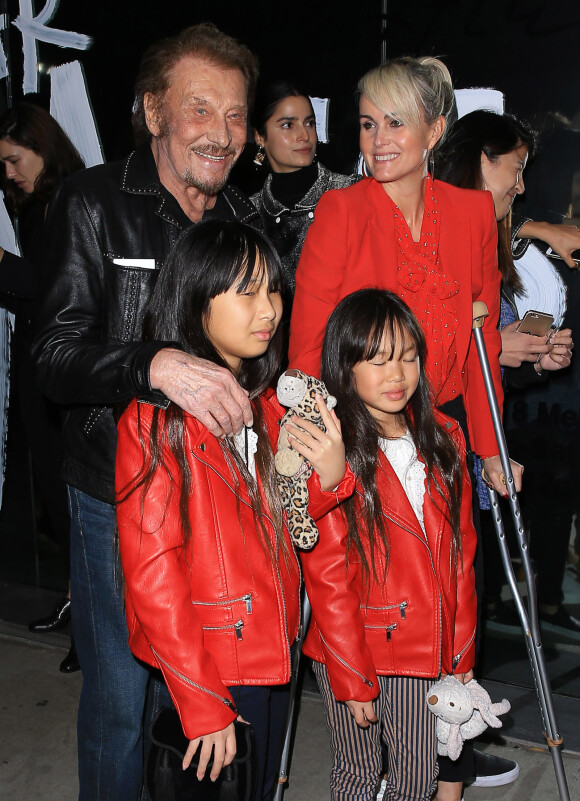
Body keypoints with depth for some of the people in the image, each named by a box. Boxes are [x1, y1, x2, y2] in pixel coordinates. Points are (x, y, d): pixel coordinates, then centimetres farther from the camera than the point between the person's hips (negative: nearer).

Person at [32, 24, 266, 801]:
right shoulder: (93, 203, -7)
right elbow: (57, 357, -16)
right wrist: (159, 364, -34)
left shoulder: (246, 220, 7)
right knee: (121, 692, 9)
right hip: (118, 496, -4)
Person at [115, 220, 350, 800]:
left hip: (272, 652, 7)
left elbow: (279, 526, 9)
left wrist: (328, 477, -11)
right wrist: (202, 704, -17)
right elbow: (151, 571, -18)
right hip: (205, 664, -7)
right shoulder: (158, 416, -18)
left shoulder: (268, 402, 6)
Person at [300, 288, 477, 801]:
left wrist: (462, 653, 7)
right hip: (352, 647, -4)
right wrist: (352, 677, -11)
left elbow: (461, 552, 6)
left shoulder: (443, 437, 2)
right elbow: (328, 577, -14)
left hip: (426, 645, 4)